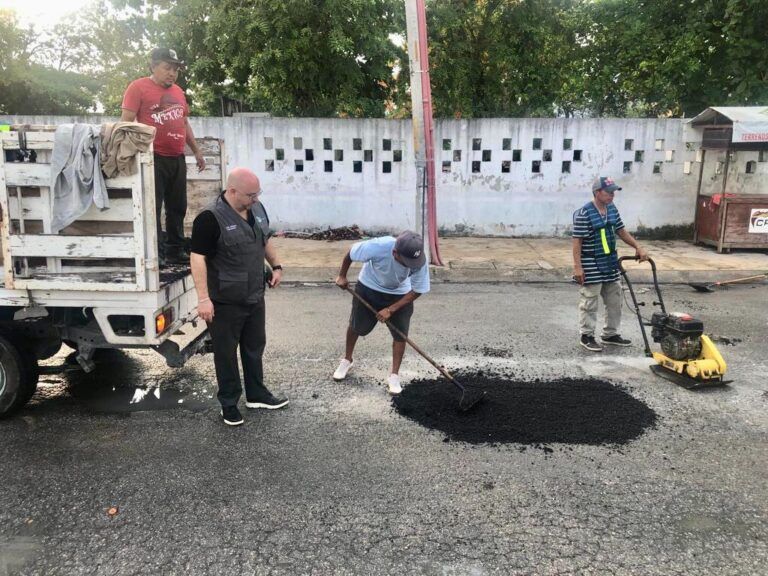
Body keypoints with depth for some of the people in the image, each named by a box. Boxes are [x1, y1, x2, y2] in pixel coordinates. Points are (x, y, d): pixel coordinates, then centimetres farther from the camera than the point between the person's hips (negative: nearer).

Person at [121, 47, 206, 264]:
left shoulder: (178, 91, 18)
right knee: (153, 207, -4)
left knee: (177, 207, 9)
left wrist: (196, 151, 24)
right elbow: (126, 122, -7)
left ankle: (175, 250, 18)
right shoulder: (138, 87, -2)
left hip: (178, 159, 7)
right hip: (153, 158, -7)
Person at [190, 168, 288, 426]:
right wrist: (203, 298, -23)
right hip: (225, 301, -7)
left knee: (255, 347, 18)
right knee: (226, 353, 8)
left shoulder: (257, 209, 3)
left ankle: (256, 394, 35)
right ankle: (229, 403, 23)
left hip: (255, 297, 7)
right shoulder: (210, 218, -20)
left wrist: (276, 266, 14)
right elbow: (198, 258, -20)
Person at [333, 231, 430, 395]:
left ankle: (394, 375, 12)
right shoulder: (378, 247, -41)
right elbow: (351, 253, -21)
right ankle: (347, 360, 38)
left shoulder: (420, 261, -34)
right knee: (356, 326, 12)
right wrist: (342, 276, -8)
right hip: (368, 287, 0)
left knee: (400, 334, -4)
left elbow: (417, 290, -20)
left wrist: (391, 309, -22)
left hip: (399, 294, 1)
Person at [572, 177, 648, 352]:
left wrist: (638, 247, 11)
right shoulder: (584, 213, -17)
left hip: (610, 264, 8)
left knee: (614, 301, 14)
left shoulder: (612, 209, 7)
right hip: (591, 266, -8)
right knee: (589, 303, 1)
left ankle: (610, 334, 27)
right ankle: (587, 336, 14)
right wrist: (577, 266, -21)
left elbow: (621, 231, 18)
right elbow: (577, 241, -17)